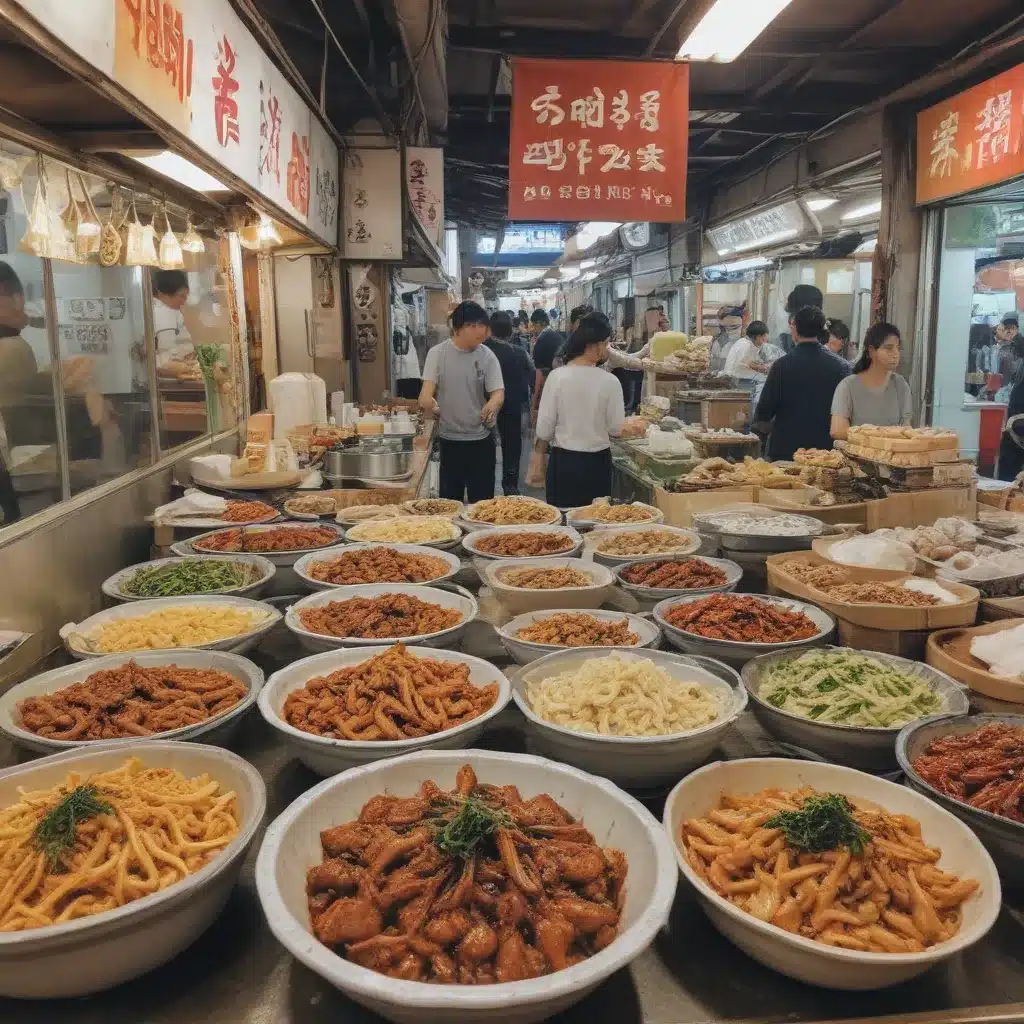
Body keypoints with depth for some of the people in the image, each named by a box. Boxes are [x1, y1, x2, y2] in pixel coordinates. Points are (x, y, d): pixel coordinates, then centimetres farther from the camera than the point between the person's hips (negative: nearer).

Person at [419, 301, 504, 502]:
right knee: (450, 499, 9)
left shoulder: (487, 356, -2)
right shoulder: (438, 353, -4)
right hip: (449, 439, -1)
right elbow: (428, 385, -9)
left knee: (482, 500, 7)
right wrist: (426, 399, -32)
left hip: (481, 439, 1)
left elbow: (498, 390, -10)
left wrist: (494, 403, -33)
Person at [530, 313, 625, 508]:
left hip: (563, 461, 0)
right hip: (597, 462, 0)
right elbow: (616, 428, -4)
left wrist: (536, 461, 5)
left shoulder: (557, 376, -9)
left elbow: (545, 426, -6)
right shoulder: (609, 381, -11)